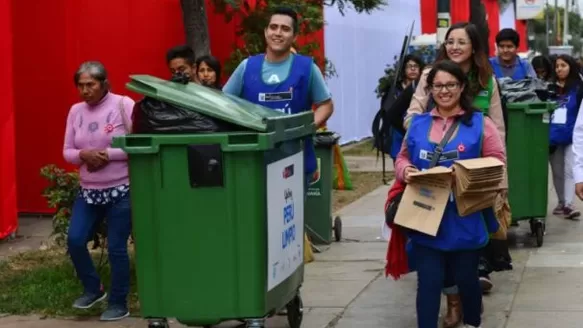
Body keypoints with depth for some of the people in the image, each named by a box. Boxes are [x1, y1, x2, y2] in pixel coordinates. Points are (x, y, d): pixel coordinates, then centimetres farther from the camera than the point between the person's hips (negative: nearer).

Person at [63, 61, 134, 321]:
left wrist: (107, 155, -19)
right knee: (75, 240, -3)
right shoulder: (75, 111, 6)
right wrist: (83, 155, -13)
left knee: (116, 247, 0)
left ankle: (118, 303, 17)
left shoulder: (123, 105, -9)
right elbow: (67, 152, 8)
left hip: (121, 191, -5)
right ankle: (93, 289, 21)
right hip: (89, 191, 5)